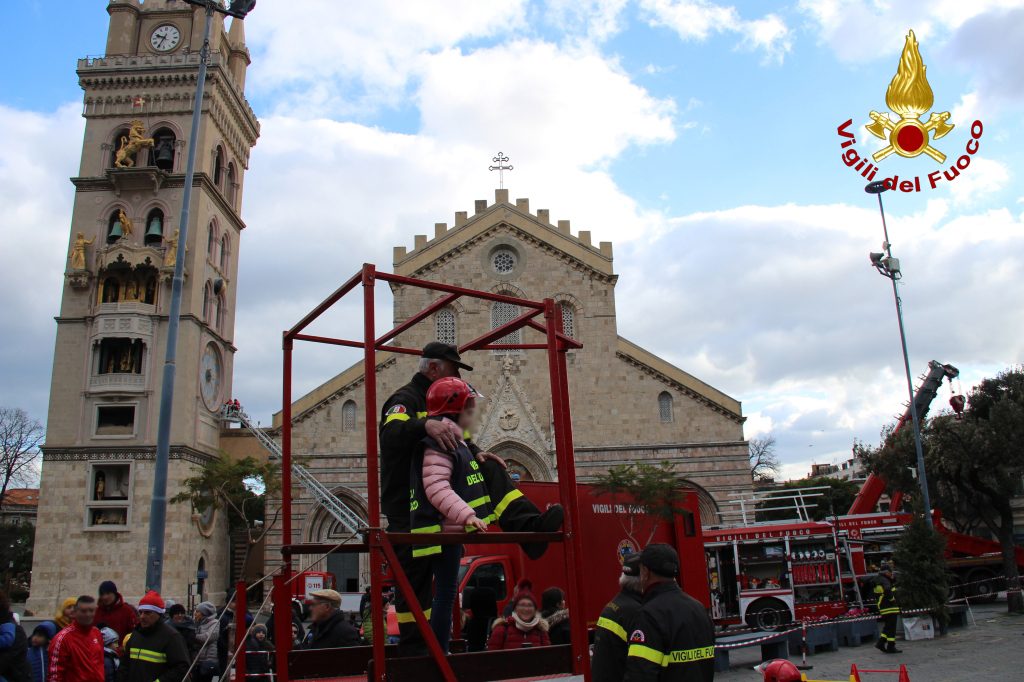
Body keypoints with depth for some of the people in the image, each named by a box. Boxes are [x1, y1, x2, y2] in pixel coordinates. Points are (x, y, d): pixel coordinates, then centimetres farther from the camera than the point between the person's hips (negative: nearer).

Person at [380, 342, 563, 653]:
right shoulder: (405, 400, -13)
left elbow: (458, 439, 14)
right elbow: (390, 433, -34)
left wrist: (475, 452, -7)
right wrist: (425, 424, -52)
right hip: (408, 508, -7)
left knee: (490, 471, -9)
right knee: (415, 579, -3)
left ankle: (529, 527, -26)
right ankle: (414, 648, 9)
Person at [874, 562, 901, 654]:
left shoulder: (878, 580, 16)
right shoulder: (884, 581, -16)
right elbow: (887, 591, -34)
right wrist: (892, 599, -18)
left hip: (882, 608, 9)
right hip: (890, 608, -9)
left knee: (887, 627, 16)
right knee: (891, 628, -3)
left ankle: (881, 642, 10)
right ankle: (891, 647, 0)